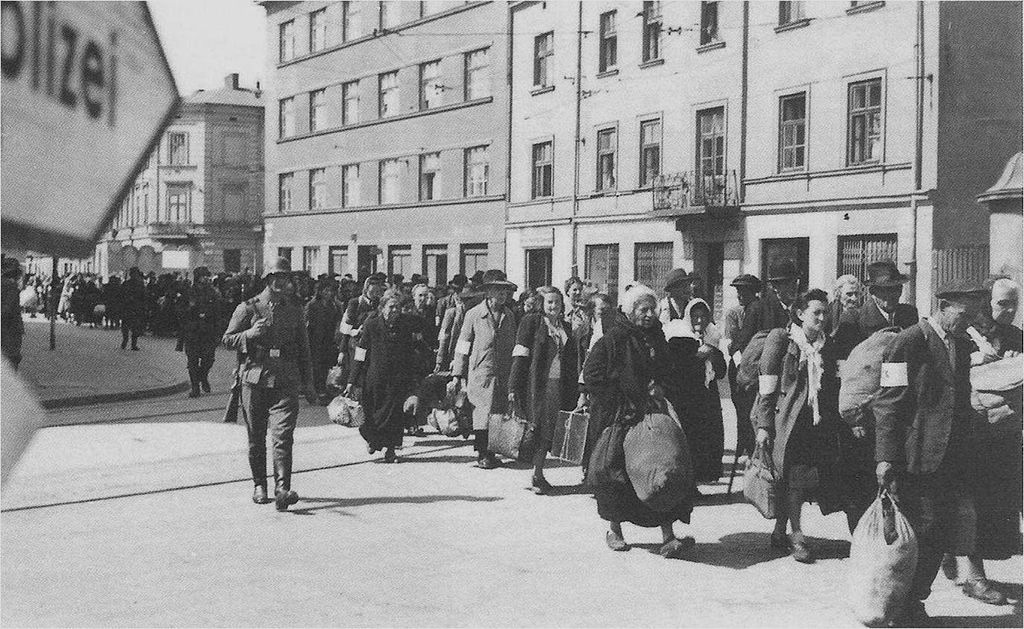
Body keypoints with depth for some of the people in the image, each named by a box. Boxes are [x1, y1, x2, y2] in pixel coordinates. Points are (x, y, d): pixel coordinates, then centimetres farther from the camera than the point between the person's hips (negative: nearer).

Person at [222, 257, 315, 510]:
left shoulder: (295, 309, 11)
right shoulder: (248, 308, 3)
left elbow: (303, 347, 18)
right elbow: (228, 340, 4)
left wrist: (308, 384, 17)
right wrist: (251, 333, -15)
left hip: (285, 382, 0)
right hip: (254, 380, 0)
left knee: (282, 435, -13)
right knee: (256, 438, 9)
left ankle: (282, 489, -18)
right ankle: (259, 485, 24)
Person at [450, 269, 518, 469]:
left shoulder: (508, 315, 10)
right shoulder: (474, 314, -1)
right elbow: (463, 346, 1)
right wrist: (457, 375, -2)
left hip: (503, 375, 4)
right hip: (480, 372, -4)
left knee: (499, 414, 2)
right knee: (482, 413, -4)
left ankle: (490, 452, 14)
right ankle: (482, 454, 6)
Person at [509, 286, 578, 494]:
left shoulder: (566, 327, 15)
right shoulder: (531, 322, -1)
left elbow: (572, 362, 19)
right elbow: (520, 356, -6)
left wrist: (573, 390, 13)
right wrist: (513, 387, -12)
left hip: (558, 386, 5)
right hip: (536, 384, -5)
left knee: (548, 430, 5)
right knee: (538, 428, -3)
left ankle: (537, 474, 15)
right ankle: (537, 476, 7)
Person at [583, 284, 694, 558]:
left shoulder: (656, 337, 10)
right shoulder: (613, 339, -8)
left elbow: (665, 371, 23)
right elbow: (591, 376, -10)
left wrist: (658, 387, 0)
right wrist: (620, 404, -12)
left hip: (650, 413, 5)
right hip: (618, 418, -5)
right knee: (616, 471, 3)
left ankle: (668, 538, -7)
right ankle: (614, 530, 23)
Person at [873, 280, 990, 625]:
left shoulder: (962, 345, 14)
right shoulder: (908, 343, -9)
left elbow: (962, 403, 19)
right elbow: (888, 403, -13)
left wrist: (965, 464, 16)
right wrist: (885, 458, -19)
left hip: (951, 463, 7)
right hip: (917, 462, -7)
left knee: (942, 533, 7)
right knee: (922, 532, -5)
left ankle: (913, 600, 21)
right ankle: (905, 608, 10)